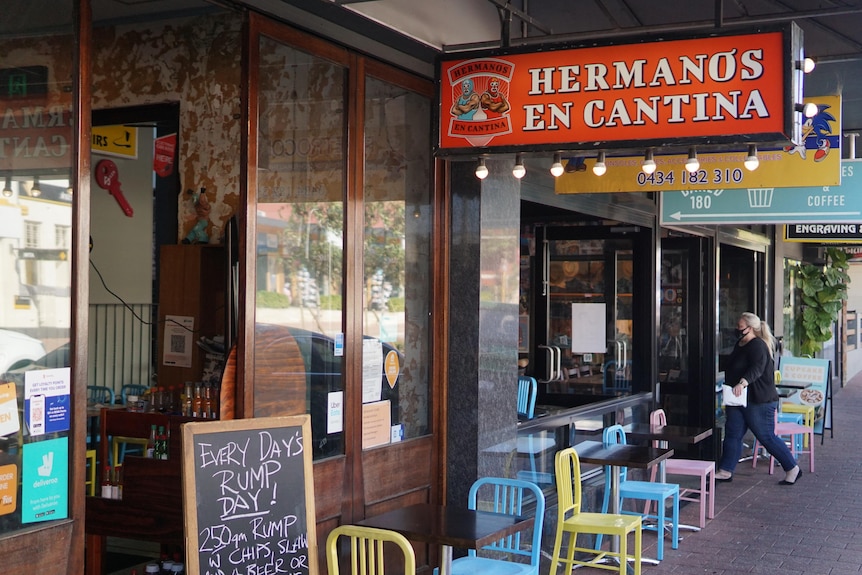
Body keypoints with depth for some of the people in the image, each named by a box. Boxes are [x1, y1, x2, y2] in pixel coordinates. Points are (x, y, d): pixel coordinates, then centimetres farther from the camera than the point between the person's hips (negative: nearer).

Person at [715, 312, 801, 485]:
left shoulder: (758, 346, -18)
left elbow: (756, 368, -37)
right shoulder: (740, 345, 14)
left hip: (759, 401, -10)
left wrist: (742, 382, -52)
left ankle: (792, 469, 13)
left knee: (767, 437, -2)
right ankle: (725, 471, 10)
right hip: (738, 400, 10)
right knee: (732, 434, 6)